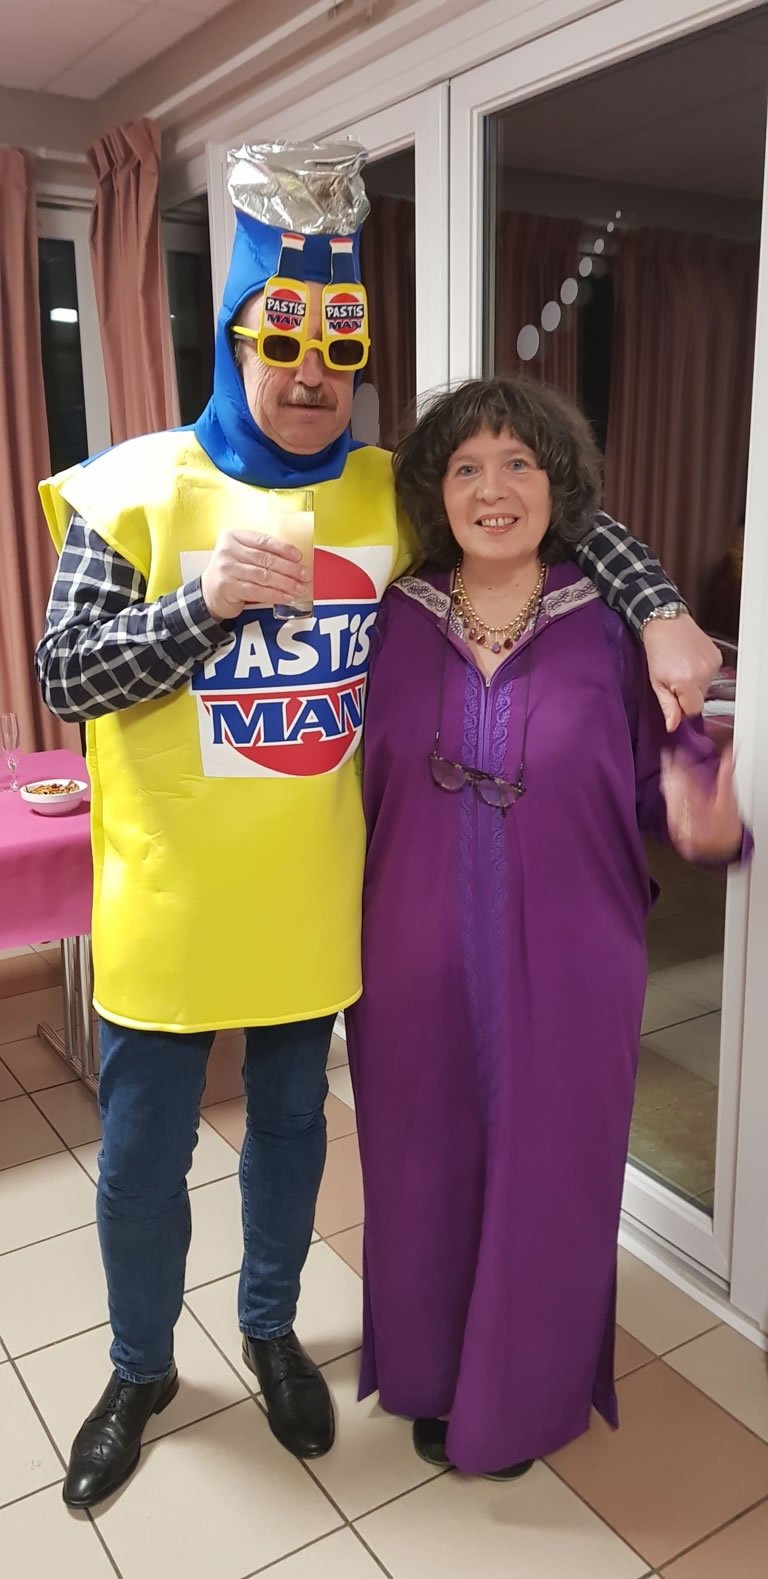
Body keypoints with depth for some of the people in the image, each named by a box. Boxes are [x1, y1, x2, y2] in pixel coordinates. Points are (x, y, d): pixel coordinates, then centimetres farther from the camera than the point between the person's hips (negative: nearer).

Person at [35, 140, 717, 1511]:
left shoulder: (390, 496, -1)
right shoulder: (139, 489, -8)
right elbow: (65, 680, -11)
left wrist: (660, 613, -13)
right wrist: (212, 598, -25)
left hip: (312, 903, 2)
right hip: (169, 909, -2)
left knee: (290, 1123, 21)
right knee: (141, 1156, 13)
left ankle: (270, 1326, 48)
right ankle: (140, 1371, 41)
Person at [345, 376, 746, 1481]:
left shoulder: (610, 624, -6)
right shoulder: (394, 621, -2)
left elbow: (666, 777, -3)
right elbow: (354, 785, 4)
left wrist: (704, 825, -24)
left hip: (564, 972, -1)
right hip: (416, 968, 2)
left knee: (546, 1180, 14)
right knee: (424, 1173, 17)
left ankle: (525, 1398, 42)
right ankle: (432, 1380, 45)